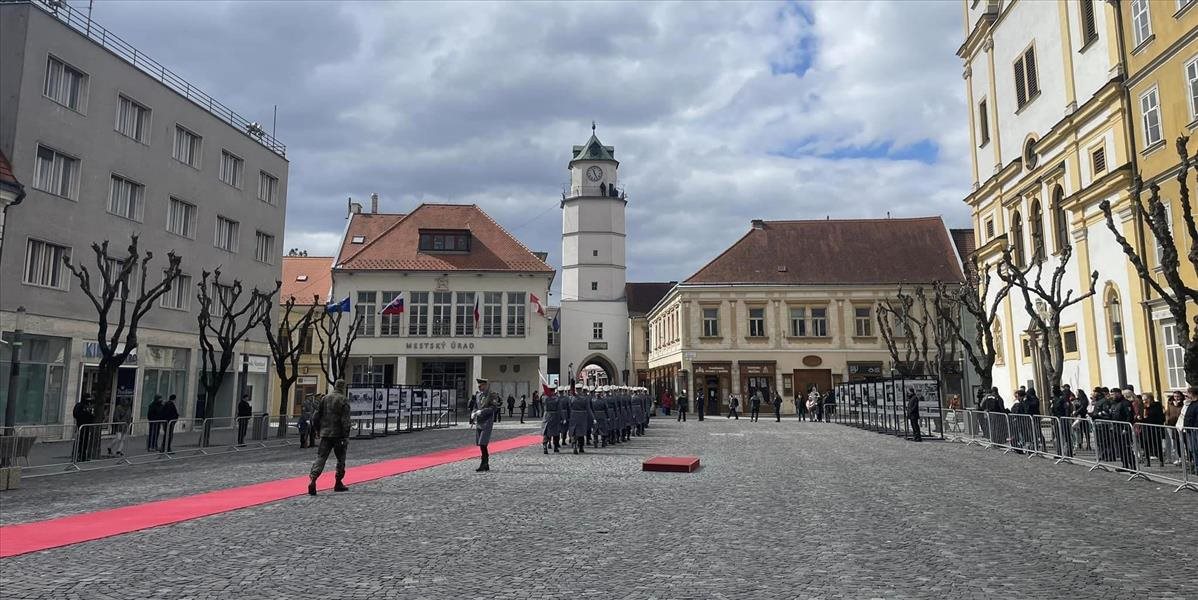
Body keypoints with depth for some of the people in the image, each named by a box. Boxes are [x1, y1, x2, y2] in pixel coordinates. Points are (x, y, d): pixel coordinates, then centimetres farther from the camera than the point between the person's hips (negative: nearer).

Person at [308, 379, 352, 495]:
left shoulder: (325, 398, 7)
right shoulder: (343, 401, -8)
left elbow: (315, 416, 10)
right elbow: (345, 421, -14)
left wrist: (318, 430, 22)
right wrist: (346, 436, -11)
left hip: (325, 434, 4)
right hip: (338, 435, -4)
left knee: (320, 457, 1)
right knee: (341, 459, 11)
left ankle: (312, 479, -20)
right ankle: (338, 483, 18)